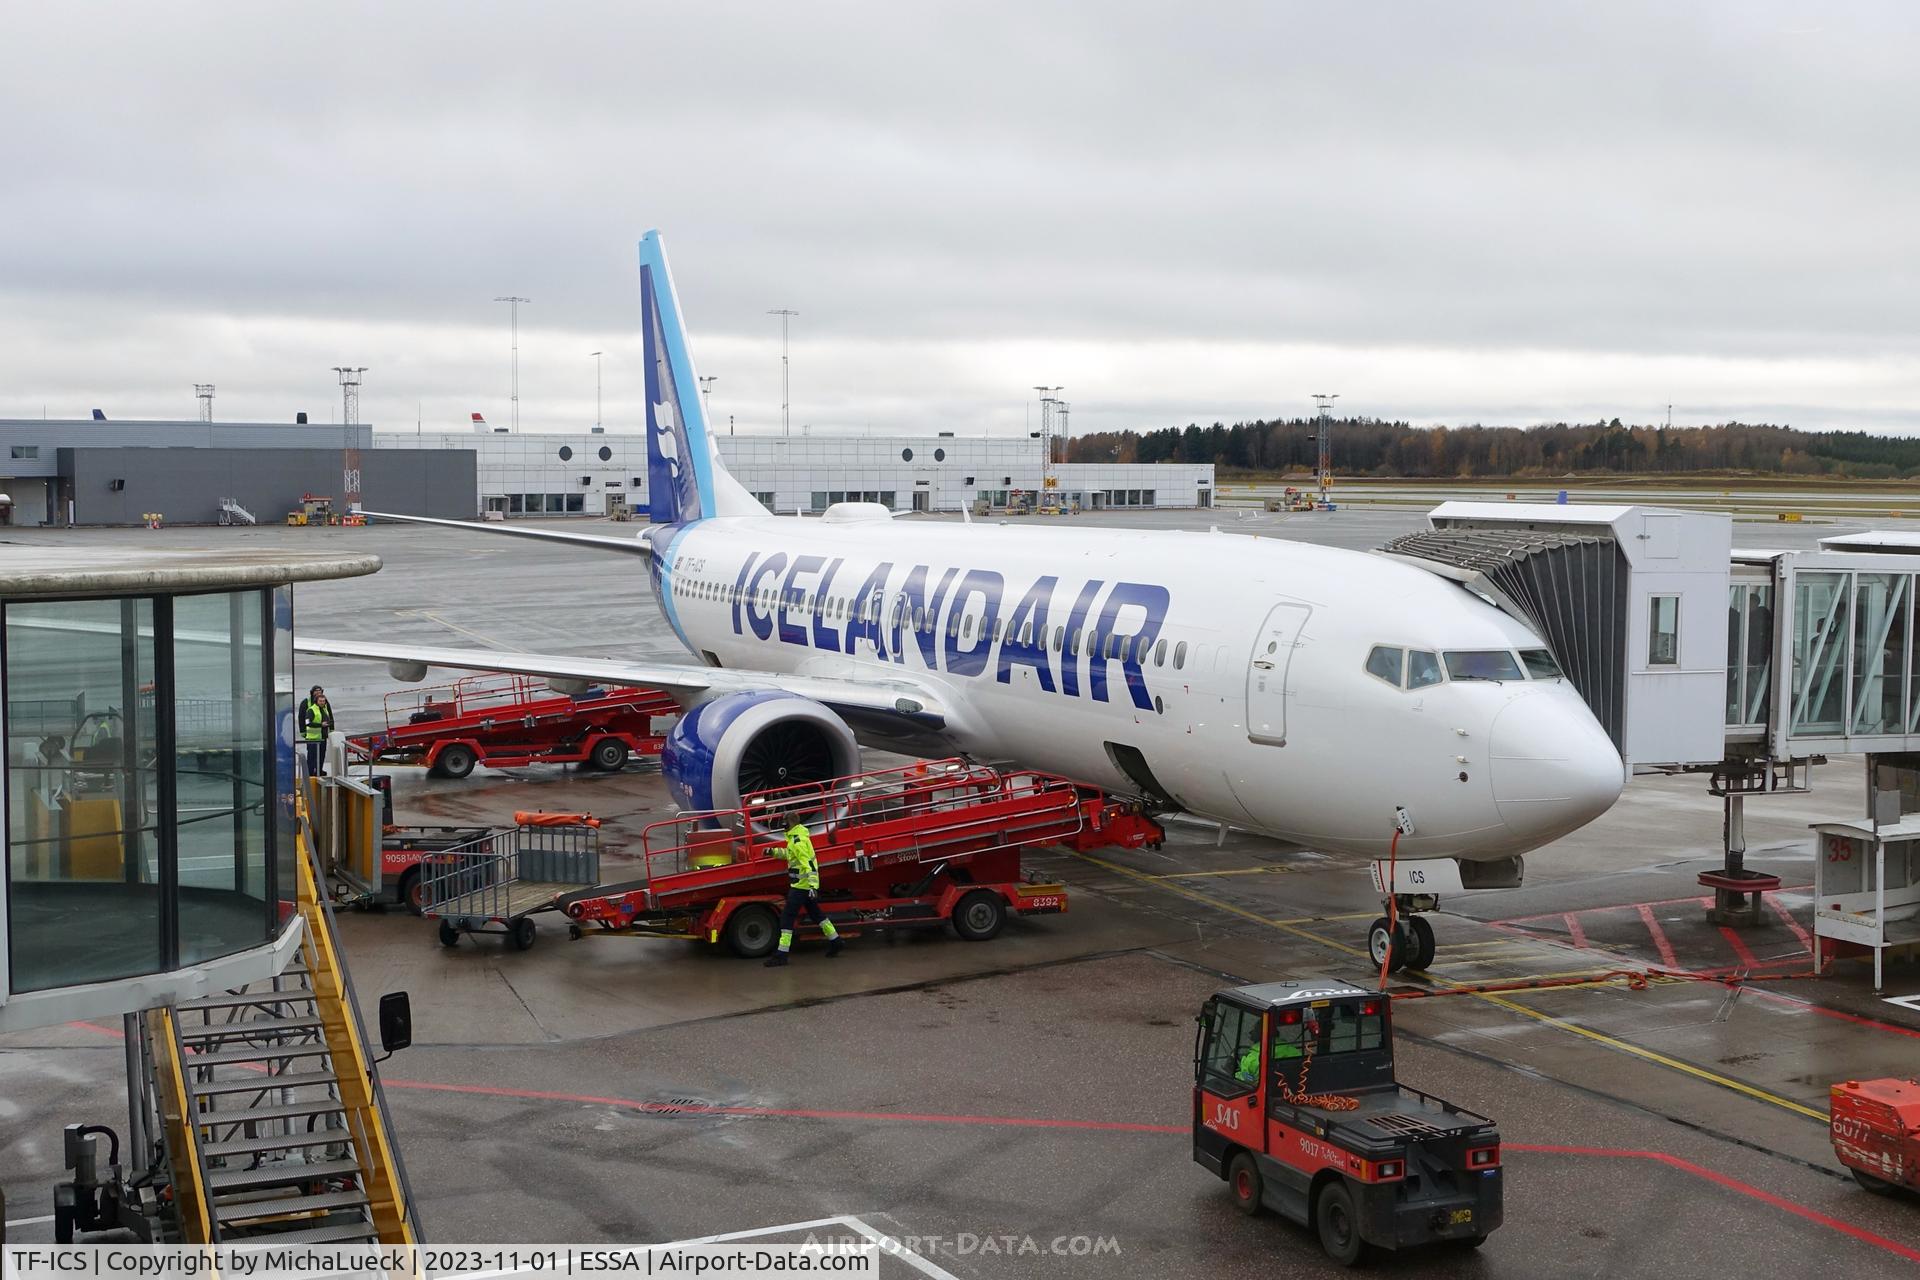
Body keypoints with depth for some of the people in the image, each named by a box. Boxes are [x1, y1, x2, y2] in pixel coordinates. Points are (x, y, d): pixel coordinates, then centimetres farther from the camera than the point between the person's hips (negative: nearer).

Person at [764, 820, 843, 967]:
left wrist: (813, 885, -33)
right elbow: (790, 853, 29)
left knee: (787, 917, -7)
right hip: (807, 885, 10)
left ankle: (781, 955, -7)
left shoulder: (797, 840, -21)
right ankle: (835, 941, 29)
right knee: (815, 913, 21)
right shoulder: (800, 835, 10)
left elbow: (809, 862, -28)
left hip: (801, 886, -10)